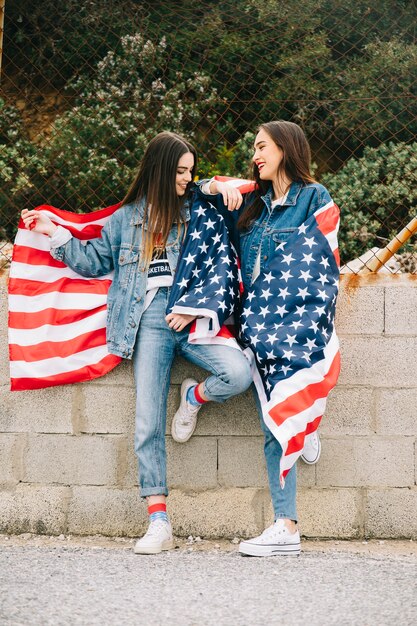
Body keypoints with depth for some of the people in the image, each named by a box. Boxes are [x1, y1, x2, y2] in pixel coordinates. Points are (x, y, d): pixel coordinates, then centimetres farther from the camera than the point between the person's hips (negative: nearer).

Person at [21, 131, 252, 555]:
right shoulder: (127, 218, 14)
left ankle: (195, 396, 9)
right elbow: (95, 262, 21)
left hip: (193, 317, 0)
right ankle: (159, 523, -3)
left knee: (238, 373, -27)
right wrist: (55, 234, 14)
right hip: (151, 321, 0)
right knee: (149, 420, -6)